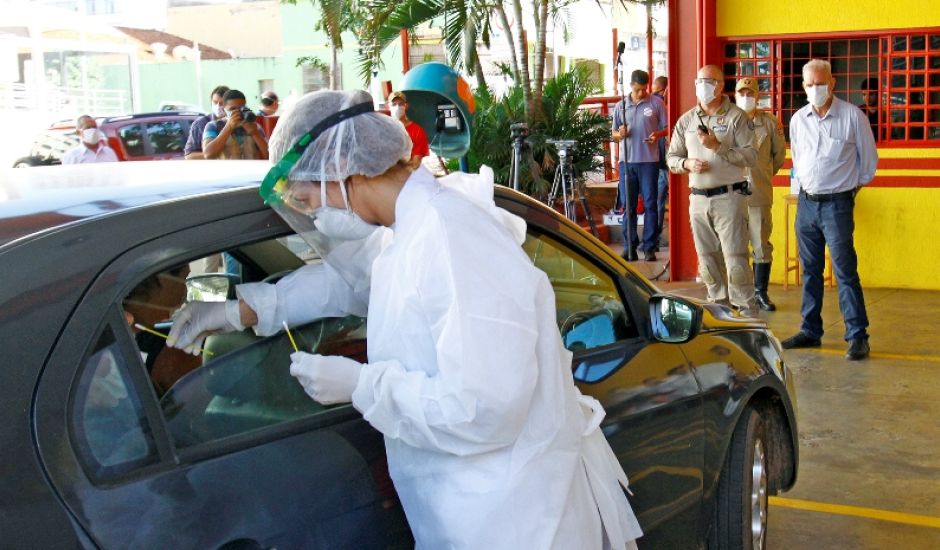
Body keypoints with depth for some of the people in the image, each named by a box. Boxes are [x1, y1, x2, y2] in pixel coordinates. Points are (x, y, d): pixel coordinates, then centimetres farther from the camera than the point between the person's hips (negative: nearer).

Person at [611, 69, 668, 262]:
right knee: (628, 206, 6)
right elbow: (614, 133, 15)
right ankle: (629, 247, 11)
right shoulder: (621, 106, 10)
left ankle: (649, 247, 4)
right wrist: (620, 134, -8)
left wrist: (657, 134, -15)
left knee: (650, 204, 0)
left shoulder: (656, 103, 3)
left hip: (649, 160, -2)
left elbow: (666, 128, 6)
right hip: (627, 161, 3)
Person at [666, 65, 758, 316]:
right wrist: (687, 163, -6)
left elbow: (751, 155, -8)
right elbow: (671, 157, 15)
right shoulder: (686, 120, 13)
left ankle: (745, 311, -4)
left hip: (729, 196, -5)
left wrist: (717, 146, -16)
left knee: (735, 256, -9)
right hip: (698, 198, 5)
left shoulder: (736, 117, 0)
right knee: (707, 257, 9)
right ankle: (718, 305, 20)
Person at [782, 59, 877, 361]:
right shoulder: (798, 119, 6)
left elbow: (868, 160, 3)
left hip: (837, 203, -5)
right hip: (806, 202, 5)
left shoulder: (853, 116, -8)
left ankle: (857, 336, -2)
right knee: (810, 271, 12)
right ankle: (810, 330, 21)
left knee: (845, 271, -7)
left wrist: (852, 185, 11)